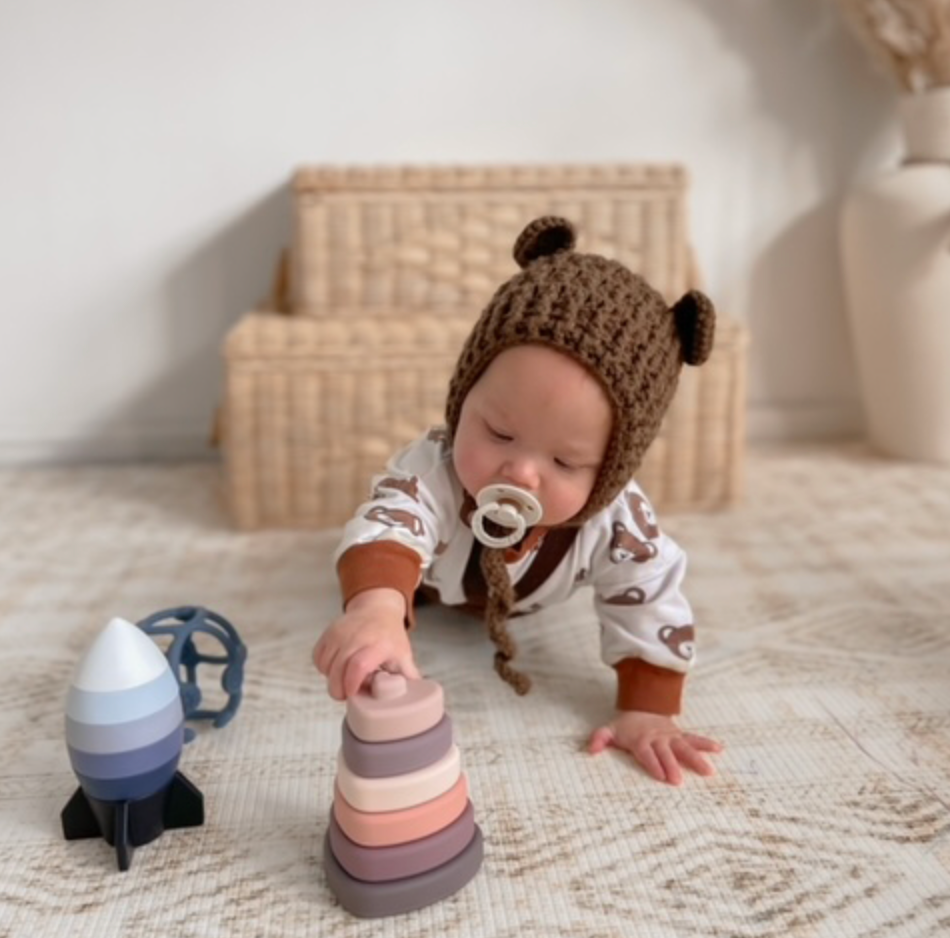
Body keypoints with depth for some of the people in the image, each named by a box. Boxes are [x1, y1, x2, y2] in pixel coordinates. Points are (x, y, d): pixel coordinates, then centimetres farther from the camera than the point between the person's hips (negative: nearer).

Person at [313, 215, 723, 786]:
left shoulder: (617, 518, -44)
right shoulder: (433, 472, -53)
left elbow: (651, 605, -30)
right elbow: (386, 527, -73)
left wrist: (647, 710, -36)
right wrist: (377, 609, -94)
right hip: (439, 580, -2)